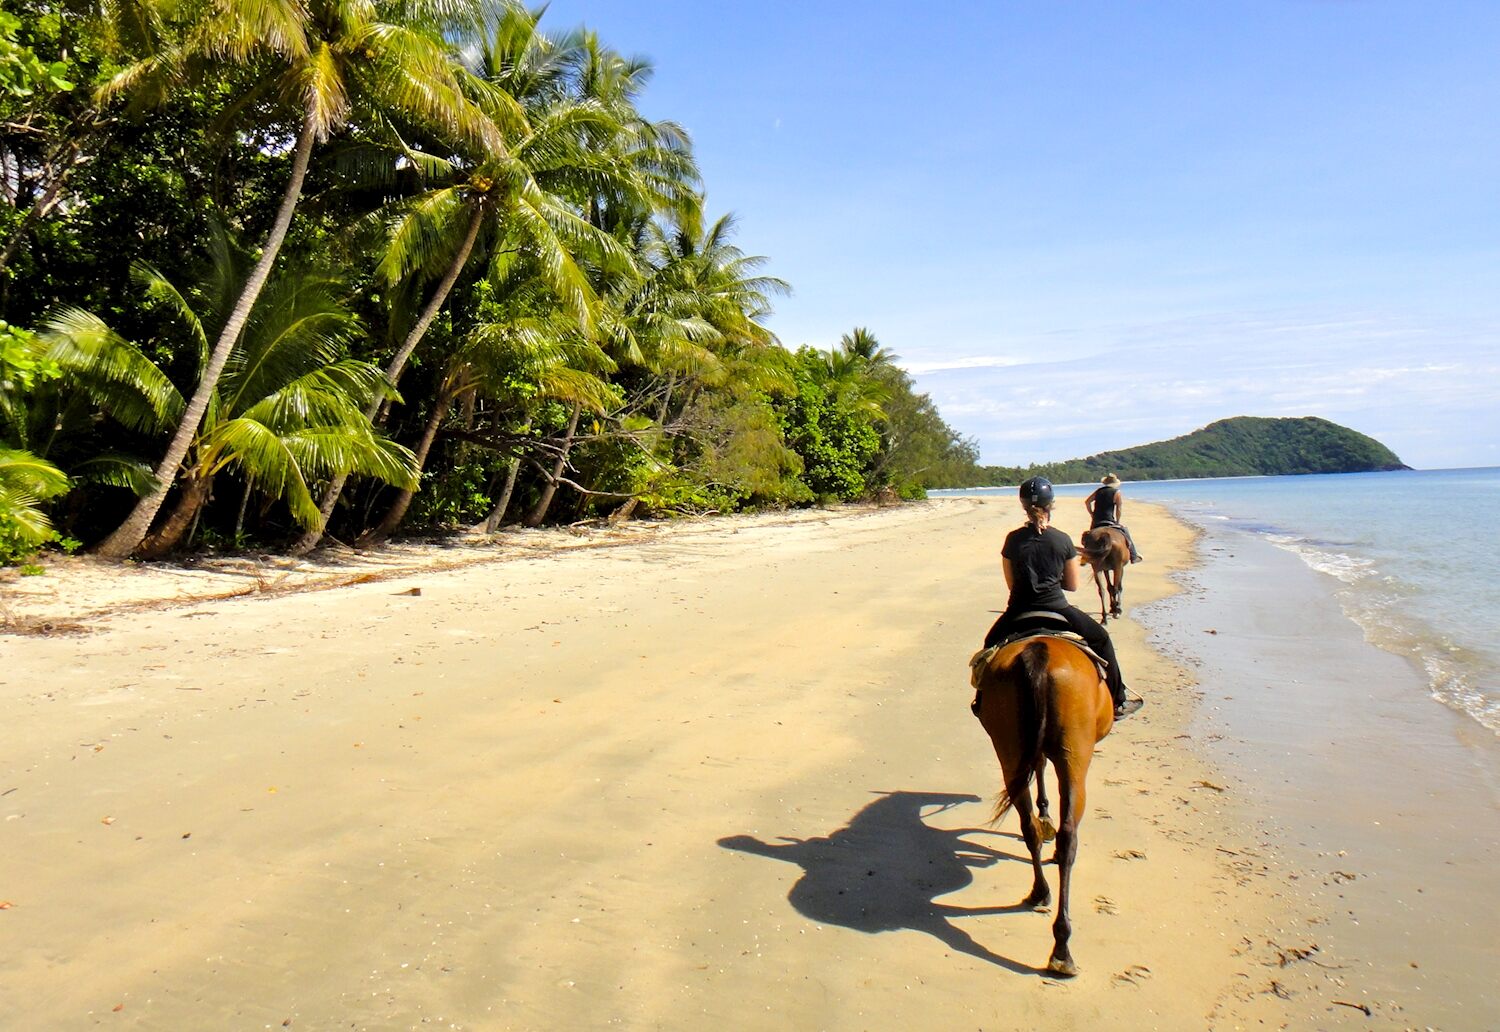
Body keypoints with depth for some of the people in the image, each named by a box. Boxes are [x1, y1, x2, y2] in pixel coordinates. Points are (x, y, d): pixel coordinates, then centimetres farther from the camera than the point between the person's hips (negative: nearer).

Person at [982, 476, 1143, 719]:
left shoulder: (1013, 540, -4)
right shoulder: (1063, 540, -6)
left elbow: (1011, 583, 4)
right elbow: (1073, 585, 2)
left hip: (1019, 612, 1)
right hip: (1056, 609, -1)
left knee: (991, 644, 30)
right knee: (1101, 639, 22)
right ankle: (1117, 701, 28)